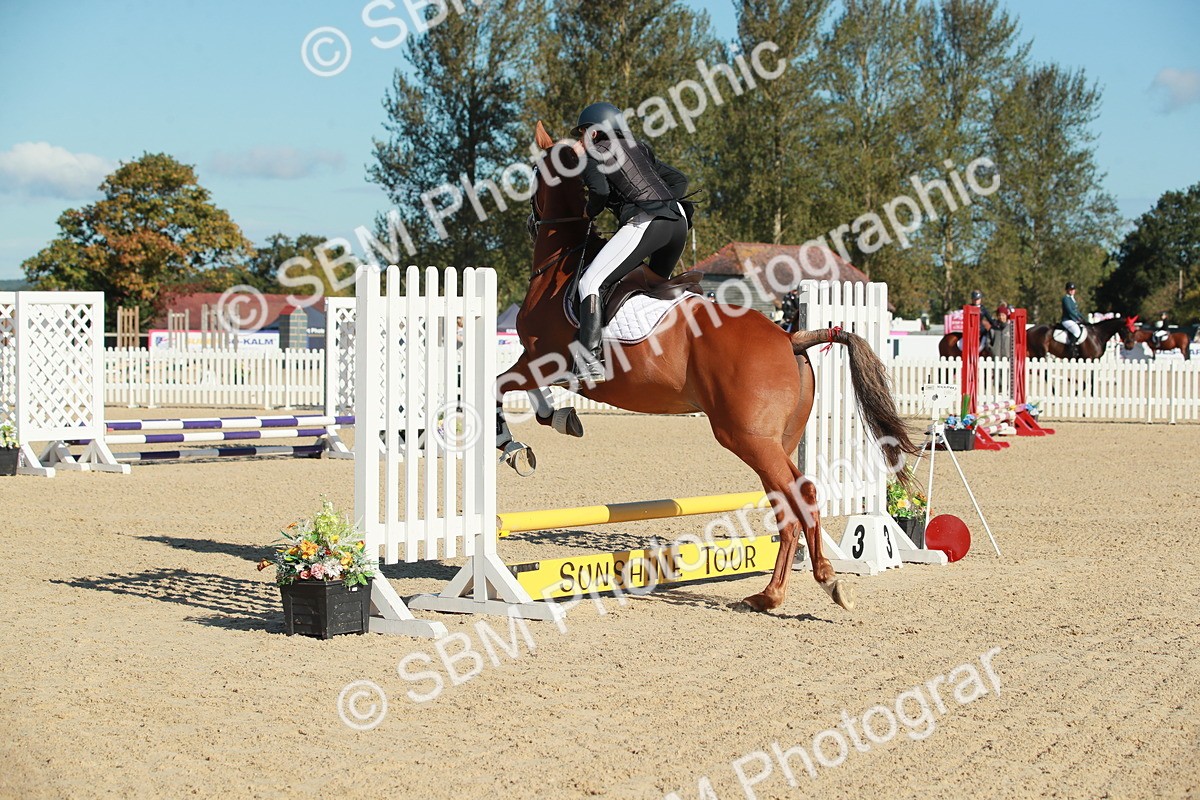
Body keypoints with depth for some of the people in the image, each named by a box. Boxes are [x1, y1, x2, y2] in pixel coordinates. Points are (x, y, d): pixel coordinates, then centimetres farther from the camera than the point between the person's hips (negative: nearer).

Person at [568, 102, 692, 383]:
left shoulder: (593, 154, 8)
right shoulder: (639, 149, 29)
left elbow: (600, 190, -11)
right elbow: (679, 179, 28)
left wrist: (589, 212, 8)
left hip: (645, 222, -8)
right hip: (678, 221, 8)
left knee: (591, 282, -12)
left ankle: (589, 361, -27)